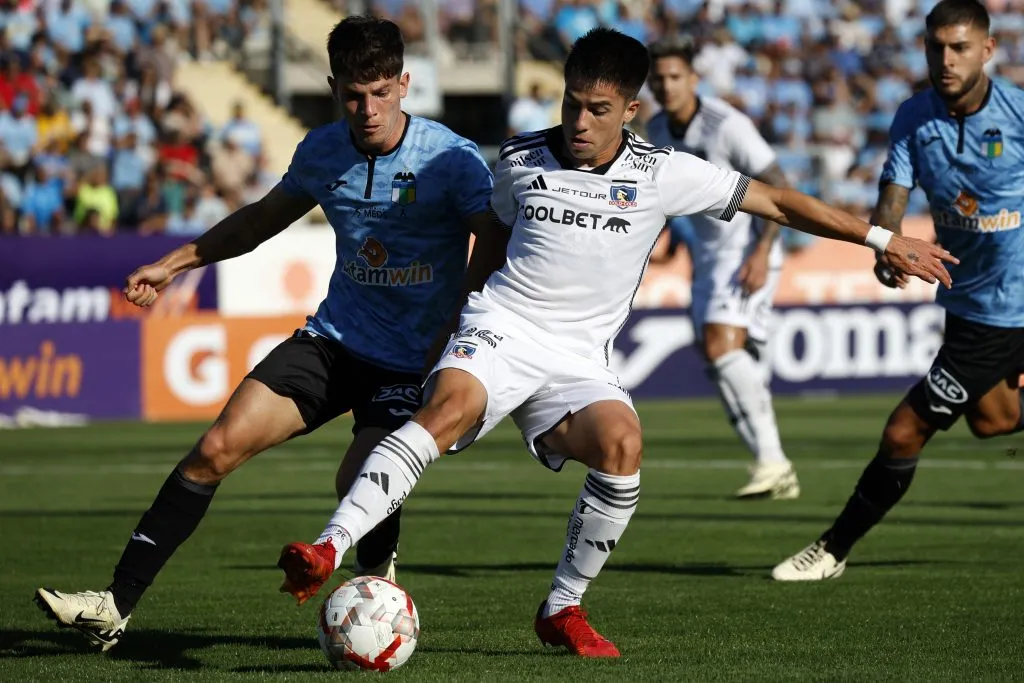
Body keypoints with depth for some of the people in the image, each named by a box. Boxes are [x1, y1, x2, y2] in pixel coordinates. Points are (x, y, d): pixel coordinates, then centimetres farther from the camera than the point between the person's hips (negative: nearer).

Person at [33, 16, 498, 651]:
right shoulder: (323, 151, 4)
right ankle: (116, 605, -8)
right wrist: (173, 264, 22)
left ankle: (380, 576, 12)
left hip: (411, 361, -4)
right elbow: (266, 217, 22)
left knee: (361, 481, -25)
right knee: (220, 445, -10)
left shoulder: (451, 159, -14)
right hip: (334, 337, 5)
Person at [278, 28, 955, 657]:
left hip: (577, 361, 1)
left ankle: (562, 608, -11)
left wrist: (883, 240, 4)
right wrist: (455, 316, 32)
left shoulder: (663, 174, 0)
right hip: (500, 330, 0)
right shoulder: (519, 161, 5)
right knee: (448, 409, -33)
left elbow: (779, 203, 4)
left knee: (621, 445, -30)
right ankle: (327, 551, -46)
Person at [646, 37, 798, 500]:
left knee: (723, 346, -23)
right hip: (708, 253, 8)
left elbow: (779, 188, -18)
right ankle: (777, 476, 9)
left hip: (748, 249, -8)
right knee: (719, 362, 4)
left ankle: (771, 459, -18)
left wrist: (762, 253, -24)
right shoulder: (657, 130, 5)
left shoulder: (727, 125, -18)